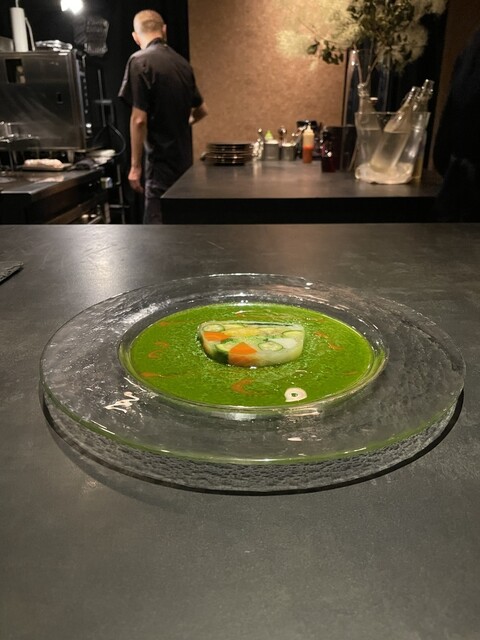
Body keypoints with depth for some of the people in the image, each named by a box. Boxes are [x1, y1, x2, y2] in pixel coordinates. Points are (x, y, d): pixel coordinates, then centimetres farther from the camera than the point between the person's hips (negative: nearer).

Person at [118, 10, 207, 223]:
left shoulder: (140, 61, -9)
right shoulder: (182, 63, 11)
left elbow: (139, 119, -16)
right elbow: (201, 111, 22)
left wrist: (135, 165, -9)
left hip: (162, 162, -7)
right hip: (183, 159, 7)